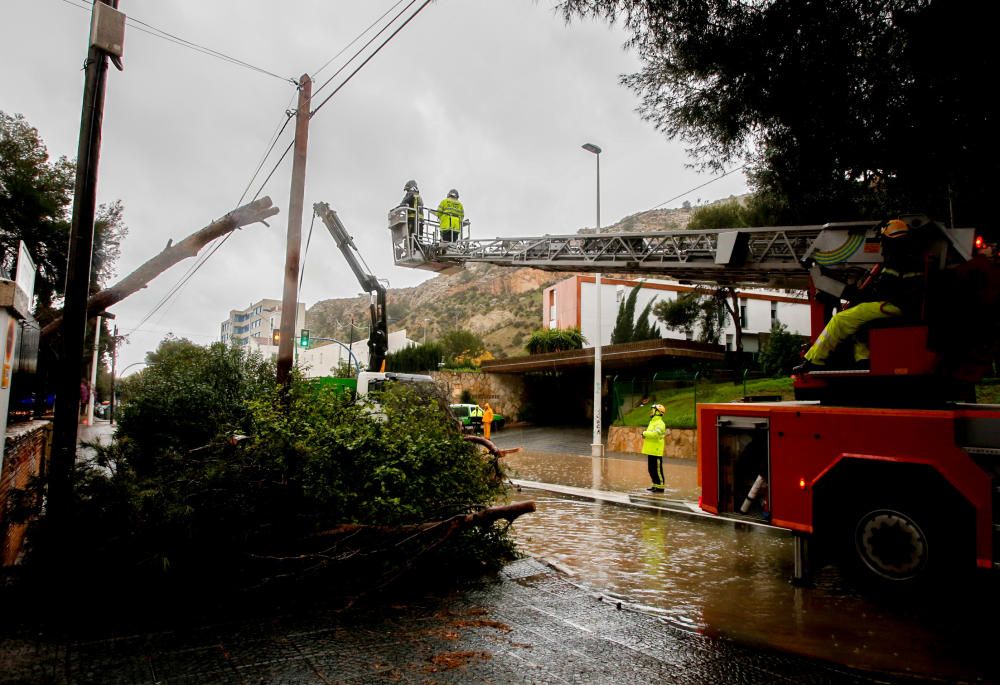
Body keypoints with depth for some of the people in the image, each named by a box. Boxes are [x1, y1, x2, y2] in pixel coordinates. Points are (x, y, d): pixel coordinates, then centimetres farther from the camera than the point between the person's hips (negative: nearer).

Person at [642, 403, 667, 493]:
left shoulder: (660, 423, -14)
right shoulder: (652, 422, 18)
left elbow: (655, 434, -28)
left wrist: (644, 433, -14)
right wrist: (646, 434, 1)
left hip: (656, 451, -10)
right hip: (651, 450, 10)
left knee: (657, 469, -6)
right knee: (651, 469, 15)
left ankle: (660, 487, 1)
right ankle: (655, 485, 24)